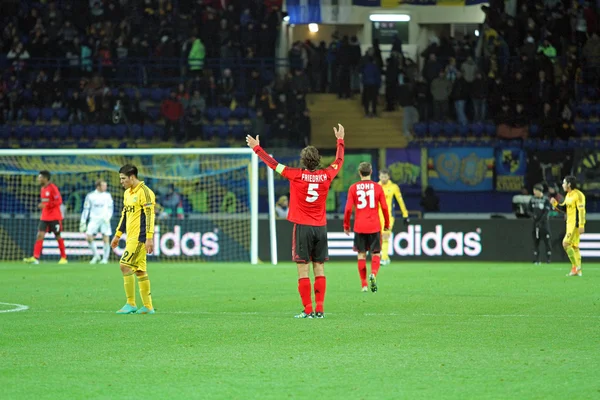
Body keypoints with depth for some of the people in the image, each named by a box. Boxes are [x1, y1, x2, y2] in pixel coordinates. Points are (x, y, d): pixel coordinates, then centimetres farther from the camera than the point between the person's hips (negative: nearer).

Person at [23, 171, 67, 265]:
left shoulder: (53, 188, -12)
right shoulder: (42, 189, 13)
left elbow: (59, 201, -18)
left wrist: (45, 205, -22)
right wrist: (41, 205, 6)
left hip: (54, 217, -7)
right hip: (44, 217, 7)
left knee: (58, 237, 2)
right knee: (40, 235, -7)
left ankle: (63, 258, 15)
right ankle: (35, 258, -15)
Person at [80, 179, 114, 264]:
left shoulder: (107, 196, 5)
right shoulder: (90, 196, 3)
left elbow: (110, 208, 7)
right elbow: (86, 209, 7)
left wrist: (108, 217, -10)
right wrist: (83, 222, 4)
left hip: (104, 220, 0)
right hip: (94, 219, 0)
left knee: (106, 239, -7)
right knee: (88, 237, -14)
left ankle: (105, 259, 5)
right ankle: (96, 255, 5)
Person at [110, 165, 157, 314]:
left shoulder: (144, 192, -13)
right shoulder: (127, 193, 16)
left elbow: (150, 215, -18)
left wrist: (149, 238, -22)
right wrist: (118, 235, 23)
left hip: (140, 237, -9)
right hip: (131, 237, 9)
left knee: (125, 265, -13)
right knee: (139, 270, 9)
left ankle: (131, 304, -8)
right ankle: (148, 306, 11)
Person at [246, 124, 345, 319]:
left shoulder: (297, 175, -8)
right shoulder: (326, 176, 1)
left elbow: (273, 164, 0)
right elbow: (339, 161, 20)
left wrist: (257, 148, 13)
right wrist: (340, 140, 35)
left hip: (302, 226, -3)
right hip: (320, 227, 3)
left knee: (303, 270, -2)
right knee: (319, 268, 6)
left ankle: (308, 310, -5)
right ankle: (319, 309, 4)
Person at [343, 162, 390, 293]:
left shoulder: (353, 188, -1)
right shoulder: (377, 187, 0)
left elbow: (348, 208, -4)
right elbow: (384, 207, 0)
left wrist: (346, 225, 7)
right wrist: (387, 224, 12)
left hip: (359, 227, 0)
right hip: (374, 227, 0)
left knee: (361, 255, 8)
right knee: (375, 254, 6)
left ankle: (364, 284, 6)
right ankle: (373, 274, -22)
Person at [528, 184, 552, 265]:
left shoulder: (546, 200, -6)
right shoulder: (532, 200, 8)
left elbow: (546, 212, -11)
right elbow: (529, 210, 14)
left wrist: (540, 222, -17)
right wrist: (532, 215, -9)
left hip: (544, 222, -4)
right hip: (535, 223, 4)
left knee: (546, 240, -6)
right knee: (535, 241, 4)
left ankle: (548, 258, -2)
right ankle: (536, 259, 8)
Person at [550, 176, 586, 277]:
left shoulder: (578, 195, -15)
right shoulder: (568, 195, 14)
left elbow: (581, 210, -20)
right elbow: (564, 208, 21)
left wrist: (581, 225, -24)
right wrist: (555, 204, 4)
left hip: (575, 224, -10)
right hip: (570, 223, 10)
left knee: (566, 244, -14)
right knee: (574, 246, 8)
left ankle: (576, 266, -9)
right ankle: (577, 271, 10)